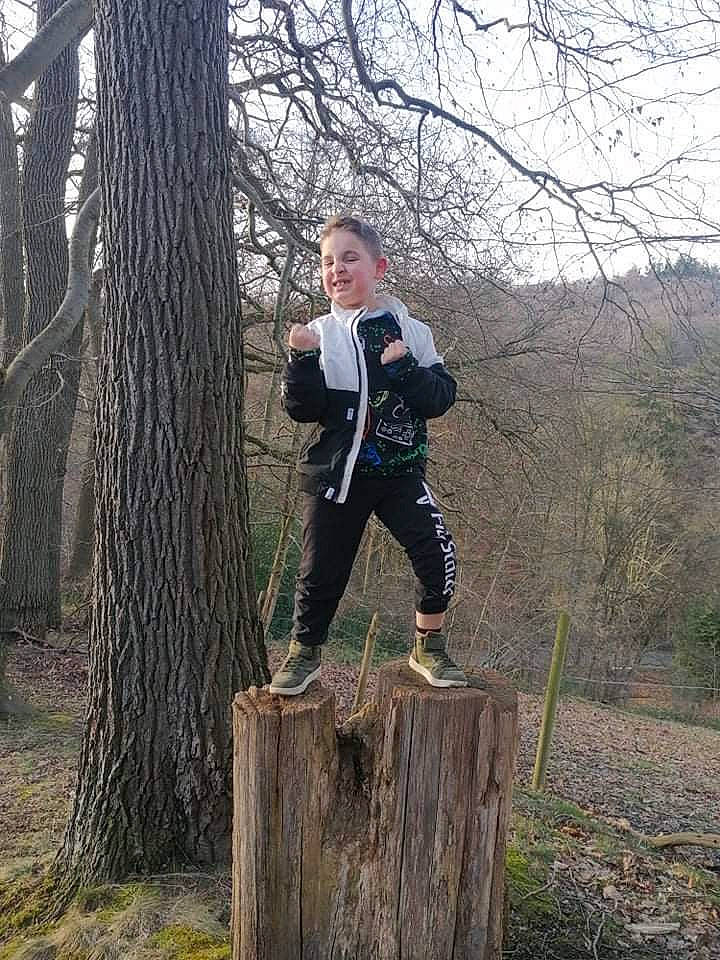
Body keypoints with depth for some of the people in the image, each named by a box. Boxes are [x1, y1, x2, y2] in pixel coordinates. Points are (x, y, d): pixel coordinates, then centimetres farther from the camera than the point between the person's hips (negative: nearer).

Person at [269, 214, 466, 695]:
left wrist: (405, 368, -20)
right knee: (322, 569, 7)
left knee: (438, 555, -9)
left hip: (401, 470, 1)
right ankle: (304, 654, 30)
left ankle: (428, 647, 15)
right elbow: (303, 409, -7)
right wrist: (302, 360, -22)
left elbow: (441, 398, -4)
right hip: (337, 473, 0)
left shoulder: (411, 331, 1)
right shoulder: (320, 334, -1)